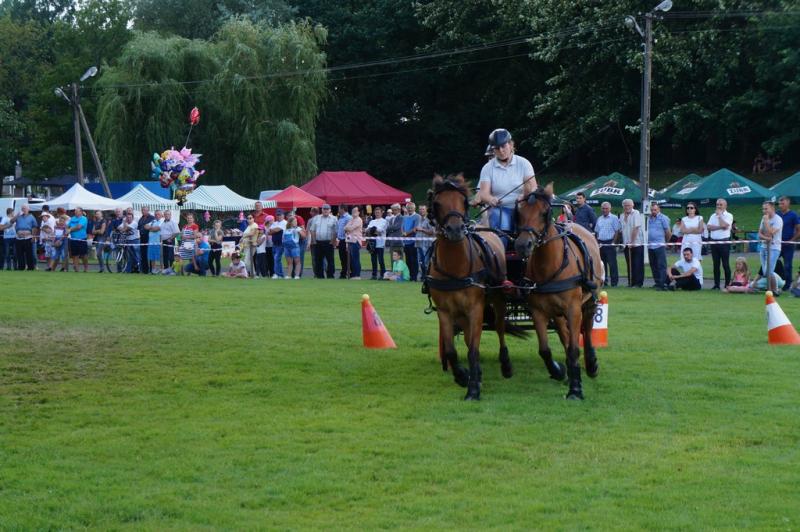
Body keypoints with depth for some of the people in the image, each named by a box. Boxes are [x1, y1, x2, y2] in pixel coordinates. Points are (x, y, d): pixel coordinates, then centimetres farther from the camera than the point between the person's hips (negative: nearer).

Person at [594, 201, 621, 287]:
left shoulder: (614, 218, -2)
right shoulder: (599, 219, 16)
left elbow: (617, 231, -6)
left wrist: (613, 242, -13)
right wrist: (597, 242, 8)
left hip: (610, 243, -6)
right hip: (601, 243, 6)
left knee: (612, 263, -7)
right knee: (602, 263, 8)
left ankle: (614, 282, -4)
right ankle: (603, 281, 14)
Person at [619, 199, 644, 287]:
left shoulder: (636, 214, -8)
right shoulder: (622, 216, 11)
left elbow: (636, 228, -14)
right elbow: (620, 229, 13)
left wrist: (632, 242, -16)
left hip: (637, 243, -6)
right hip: (627, 244, 6)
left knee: (637, 264, -4)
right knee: (630, 264, 8)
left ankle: (638, 283, -2)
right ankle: (631, 282, 13)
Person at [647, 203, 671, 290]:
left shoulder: (663, 218, -5)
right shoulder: (649, 218, 15)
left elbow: (668, 232, -3)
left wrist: (666, 242, 7)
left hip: (659, 246, -7)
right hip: (650, 246, 7)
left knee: (661, 266, -8)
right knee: (653, 266, 10)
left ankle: (662, 284, -12)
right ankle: (657, 283, 18)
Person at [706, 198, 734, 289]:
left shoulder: (729, 216, -1)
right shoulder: (713, 216, 13)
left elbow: (724, 226, -17)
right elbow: (708, 226, -1)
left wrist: (719, 215, -6)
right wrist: (719, 227, -13)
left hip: (724, 242, -5)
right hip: (714, 241, 5)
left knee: (725, 264, -3)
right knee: (716, 264, 7)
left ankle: (727, 284, 0)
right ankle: (716, 284, 11)